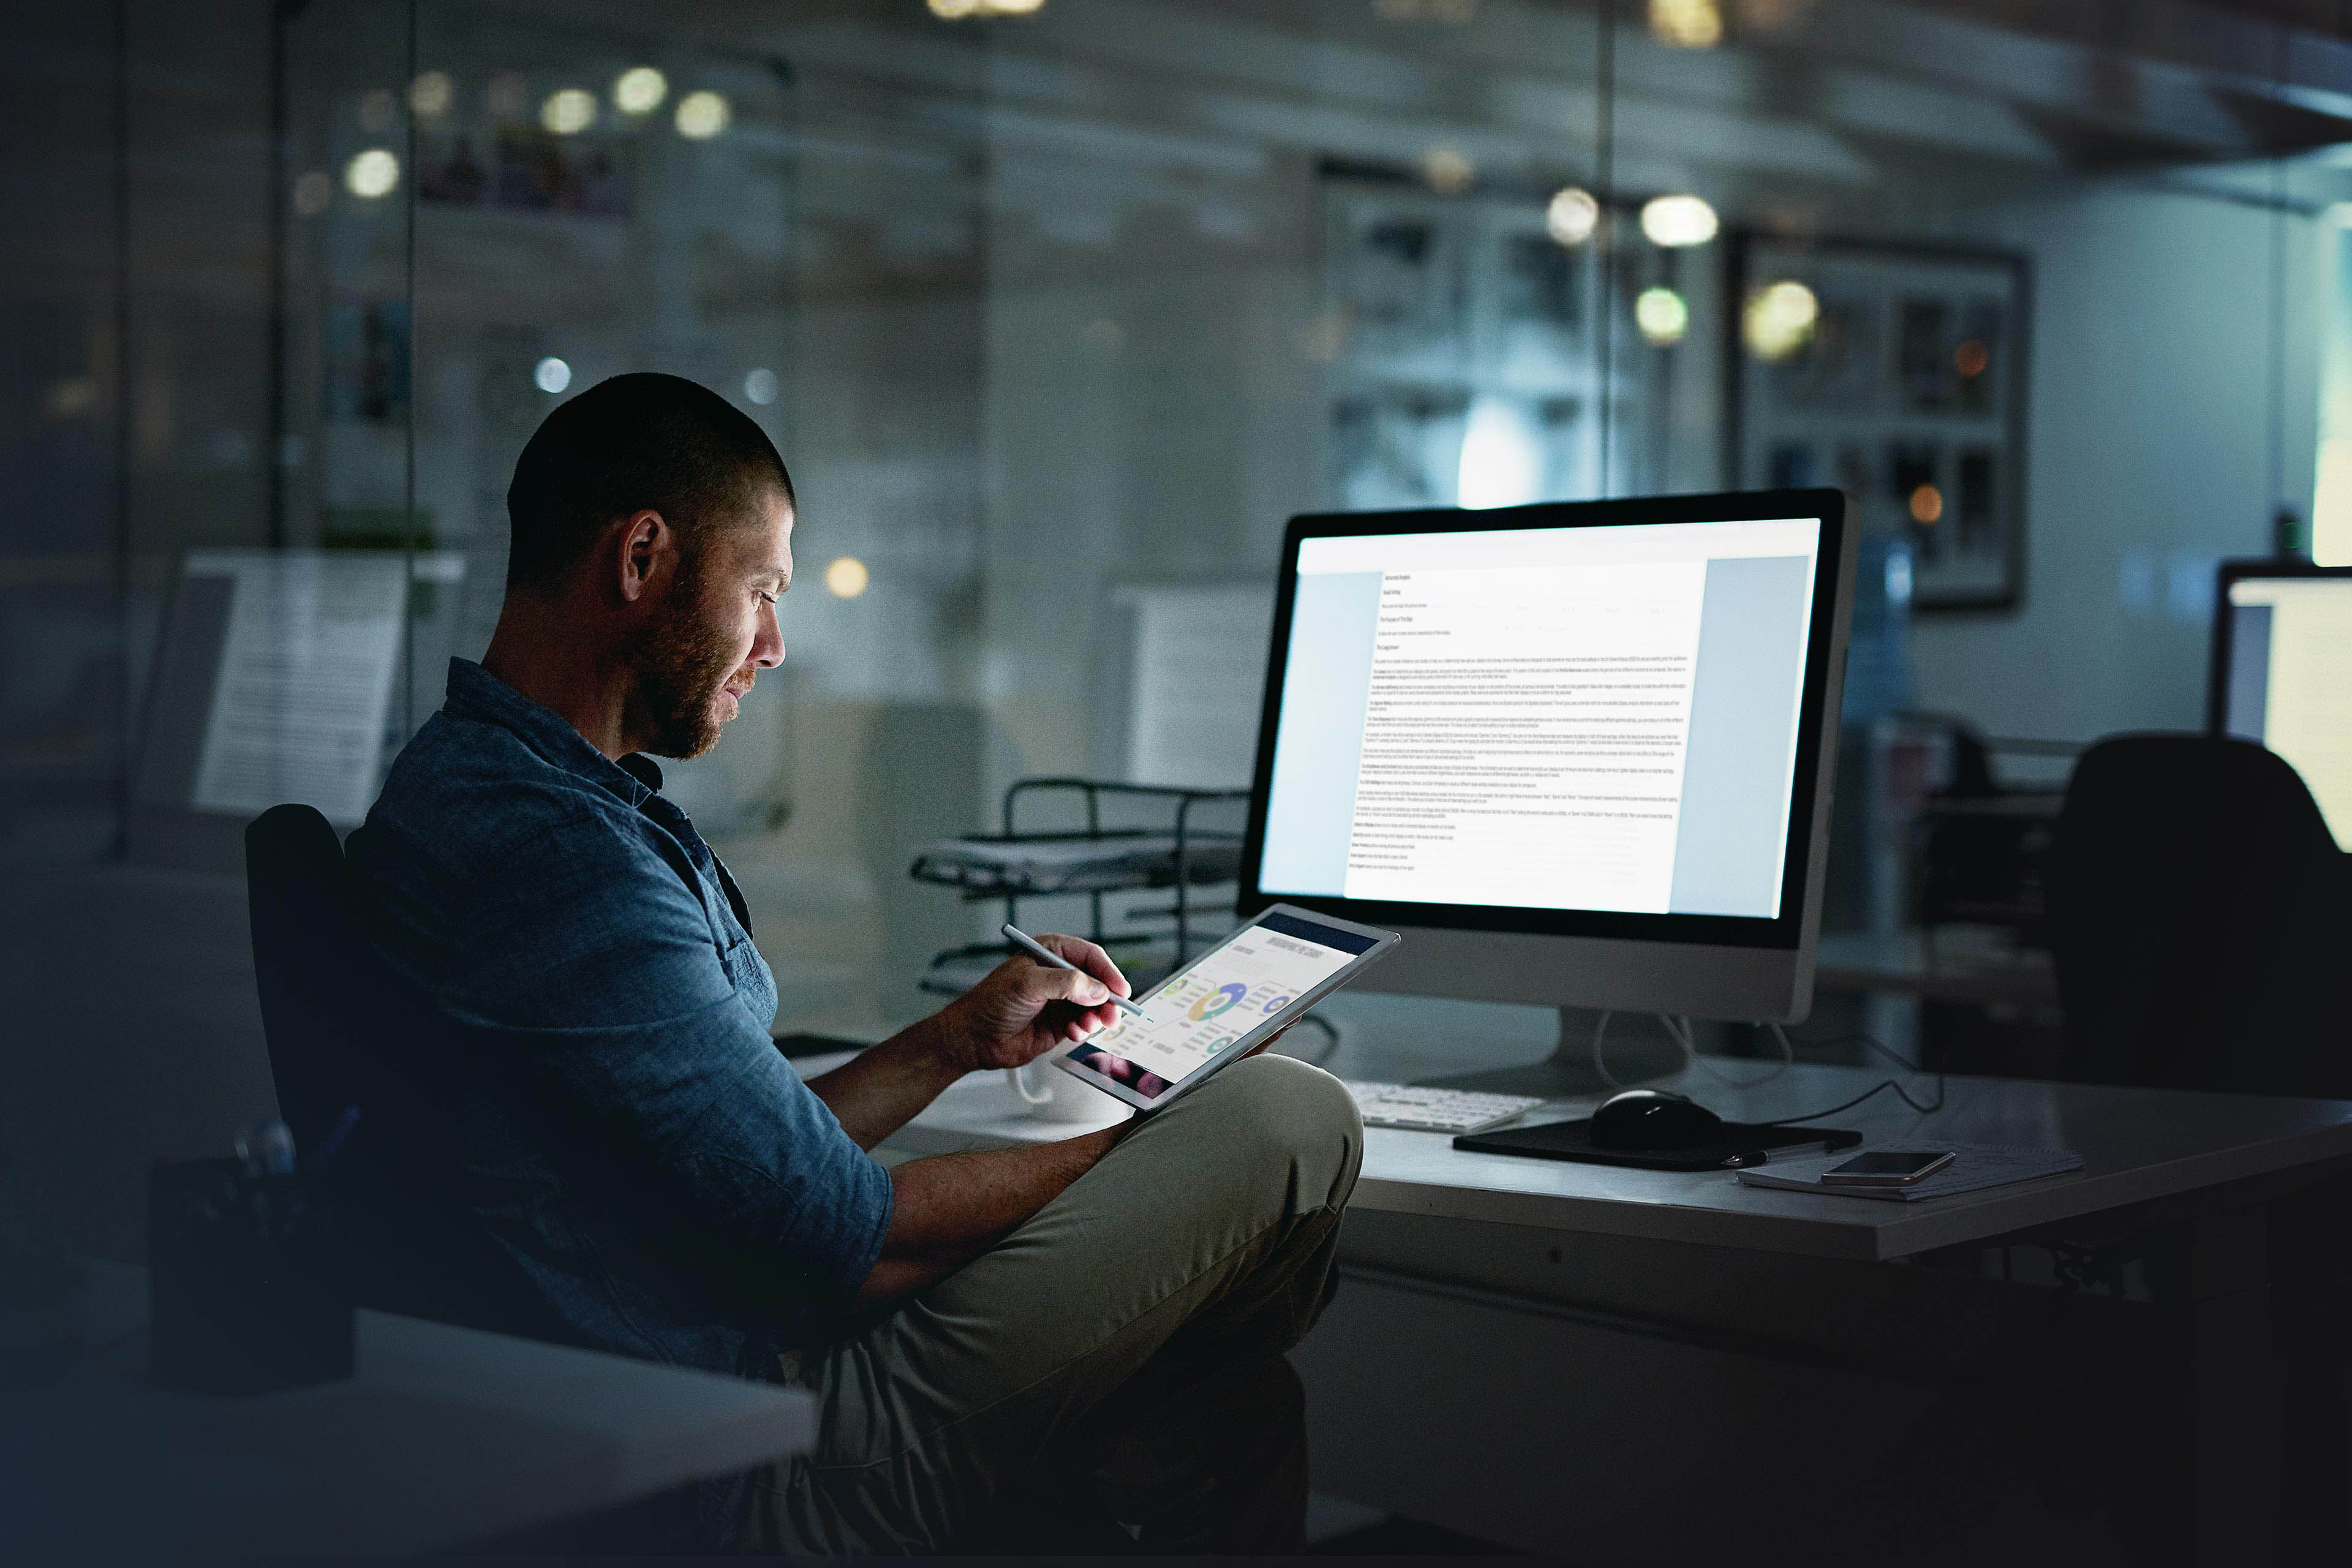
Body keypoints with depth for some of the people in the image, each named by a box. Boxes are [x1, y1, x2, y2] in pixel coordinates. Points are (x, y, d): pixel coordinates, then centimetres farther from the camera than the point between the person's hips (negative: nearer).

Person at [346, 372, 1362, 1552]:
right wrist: (1136, 1156, -5)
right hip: (754, 1478, -11)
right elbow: (837, 1242, -20)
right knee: (1288, 1123, -8)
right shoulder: (549, 854, -22)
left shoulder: (468, 787, 14)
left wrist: (959, 1042, 18)